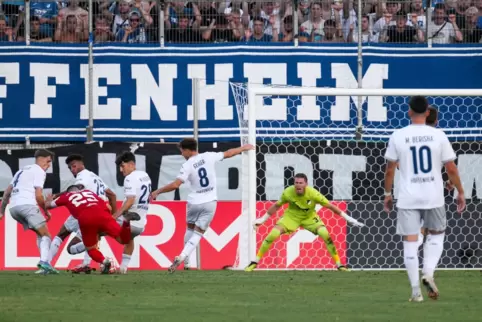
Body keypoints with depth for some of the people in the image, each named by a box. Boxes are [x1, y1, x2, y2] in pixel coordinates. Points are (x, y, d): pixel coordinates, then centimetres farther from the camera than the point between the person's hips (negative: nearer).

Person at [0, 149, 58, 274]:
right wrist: (46, 211, 8)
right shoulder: (39, 172, 4)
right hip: (27, 204, -7)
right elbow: (38, 196, -6)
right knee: (45, 235, -4)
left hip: (13, 207, 7)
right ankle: (44, 262, -26)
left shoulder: (22, 171, 29)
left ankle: (43, 262, 0)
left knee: (40, 234, 16)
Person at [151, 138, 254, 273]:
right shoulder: (209, 156, -4)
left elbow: (175, 185, -21)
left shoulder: (187, 165, -13)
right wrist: (243, 148, 27)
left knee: (190, 229, 22)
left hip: (195, 202, -2)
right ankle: (182, 257, -14)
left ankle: (185, 261, 22)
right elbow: (228, 153, 10)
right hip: (210, 202, 2)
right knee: (198, 233, 4)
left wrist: (157, 192, -11)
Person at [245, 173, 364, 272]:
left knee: (326, 235, -23)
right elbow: (276, 206, -5)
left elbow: (330, 206, -19)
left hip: (310, 217, -1)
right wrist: (262, 219, 1)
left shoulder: (313, 193, -29)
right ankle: (255, 262, -1)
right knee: (272, 235, -17)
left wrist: (348, 218, -17)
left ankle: (339, 265, -9)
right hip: (292, 216, 1)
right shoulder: (288, 193, -25)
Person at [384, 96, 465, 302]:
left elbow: (390, 170, 2)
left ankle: (416, 291, 0)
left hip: (408, 198, -1)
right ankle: (428, 273, 1)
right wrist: (460, 193, 12)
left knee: (410, 242, 4)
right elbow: (451, 169, 0)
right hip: (434, 197, 1)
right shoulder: (438, 135, -3)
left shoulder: (398, 136, -3)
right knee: (437, 234, 22)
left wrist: (387, 194, 15)